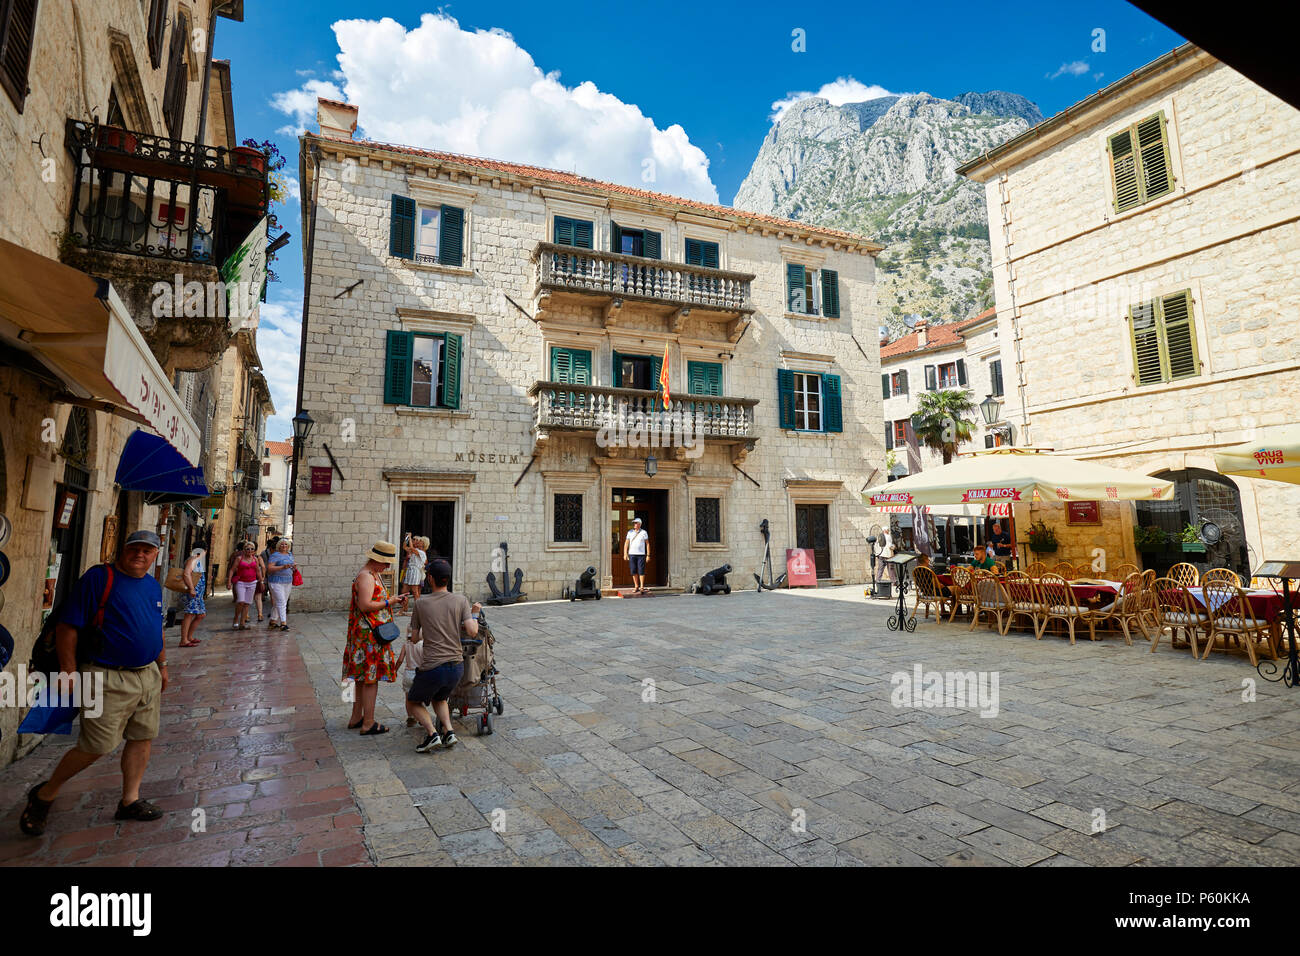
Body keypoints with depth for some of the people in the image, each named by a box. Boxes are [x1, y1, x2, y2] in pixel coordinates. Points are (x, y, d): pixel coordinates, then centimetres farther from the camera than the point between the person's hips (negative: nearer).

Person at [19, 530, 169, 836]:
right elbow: (67, 627, -12)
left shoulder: (154, 585, 10)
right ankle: (44, 794, 25)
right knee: (97, 746, -2)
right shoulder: (98, 578, -12)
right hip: (109, 679, -6)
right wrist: (69, 672, -14)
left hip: (148, 676, 7)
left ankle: (130, 801, 25)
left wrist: (162, 665, 23)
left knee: (143, 738, 11)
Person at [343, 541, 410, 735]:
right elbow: (365, 605, -26)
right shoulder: (366, 576, -18)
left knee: (364, 676, 17)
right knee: (371, 677, -5)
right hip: (369, 633, -11)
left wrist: (394, 599, 8)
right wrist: (389, 602, -17)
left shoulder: (372, 574, 15)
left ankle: (356, 719, 26)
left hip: (367, 634, 11)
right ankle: (368, 724, 2)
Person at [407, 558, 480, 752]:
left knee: (413, 702, 23)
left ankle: (432, 733, 2)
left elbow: (414, 637, 5)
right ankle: (449, 731, 11)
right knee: (439, 698, 31)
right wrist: (475, 613, 7)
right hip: (457, 667, 3)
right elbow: (472, 632, -11)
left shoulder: (421, 603, -3)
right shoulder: (461, 600, -3)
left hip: (432, 668, -3)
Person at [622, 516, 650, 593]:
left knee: (641, 571, -5)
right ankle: (636, 587, 15)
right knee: (634, 571, 4)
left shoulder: (644, 533, 2)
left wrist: (648, 555, -2)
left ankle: (642, 587, -1)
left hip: (641, 554, -3)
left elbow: (647, 544, 3)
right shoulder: (630, 532, 8)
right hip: (632, 554, 3)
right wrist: (625, 554, -1)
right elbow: (626, 543, 8)